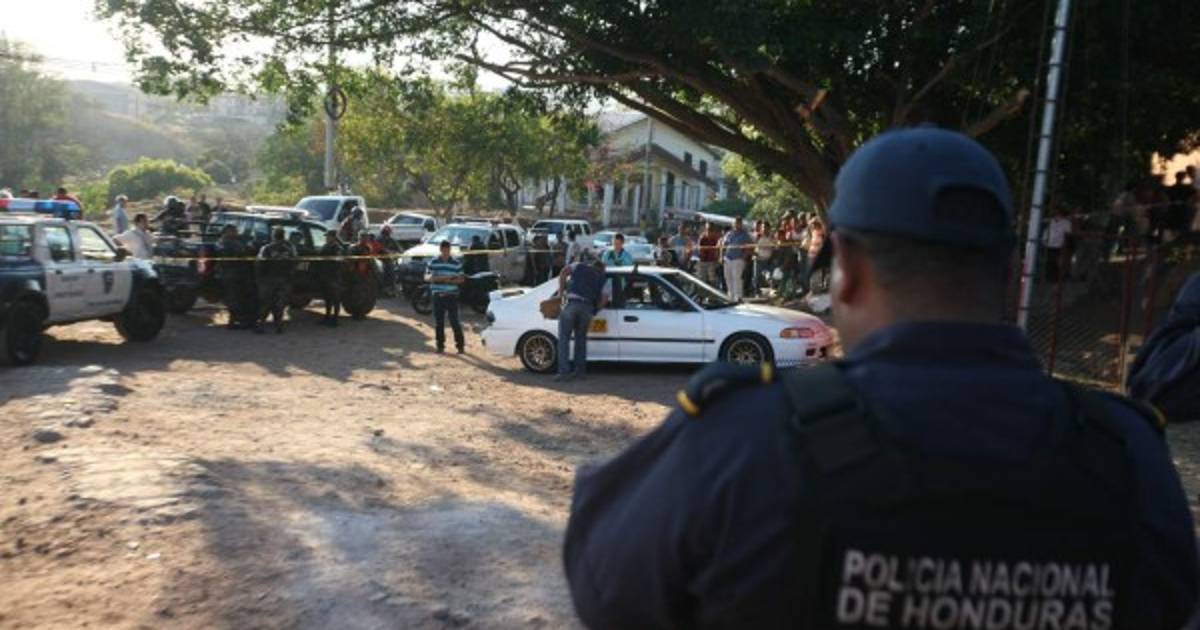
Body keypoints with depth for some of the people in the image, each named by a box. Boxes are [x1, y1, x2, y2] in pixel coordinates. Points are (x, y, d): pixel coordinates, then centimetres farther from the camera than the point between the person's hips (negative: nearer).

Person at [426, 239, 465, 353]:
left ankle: (460, 345, 4)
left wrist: (451, 280, -16)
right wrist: (437, 278, -14)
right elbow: (426, 277, 5)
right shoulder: (433, 262, 5)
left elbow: (461, 279, 3)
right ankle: (440, 346, 17)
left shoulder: (456, 263, 1)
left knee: (454, 321, -5)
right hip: (437, 296, 2)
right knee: (438, 322, 7)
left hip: (451, 296, -2)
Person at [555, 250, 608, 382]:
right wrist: (594, 311, 22)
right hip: (587, 307, 2)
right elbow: (604, 299, 10)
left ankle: (564, 372, -6)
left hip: (571, 303, -2)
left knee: (564, 338, 0)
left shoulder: (580, 266, 23)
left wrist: (561, 291, 10)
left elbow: (564, 272, 4)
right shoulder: (601, 277, 24)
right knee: (581, 338, 17)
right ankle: (580, 370, 17)